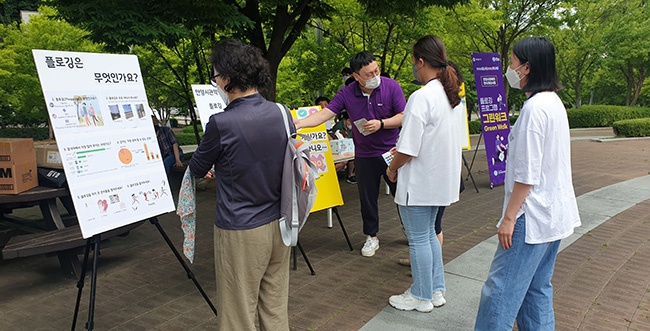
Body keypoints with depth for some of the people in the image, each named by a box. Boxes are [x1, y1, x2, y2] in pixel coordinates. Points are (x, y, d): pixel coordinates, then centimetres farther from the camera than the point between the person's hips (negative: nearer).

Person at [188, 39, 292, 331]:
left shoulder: (222, 123, -19)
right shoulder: (282, 114, -3)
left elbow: (197, 170, -2)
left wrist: (217, 166, 22)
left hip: (240, 232, -6)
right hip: (279, 224, 6)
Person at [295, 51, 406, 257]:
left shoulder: (391, 87, -10)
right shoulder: (347, 94, -8)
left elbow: (404, 116, -10)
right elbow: (324, 114, -13)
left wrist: (381, 124, -23)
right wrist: (299, 123, -25)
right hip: (365, 155, 2)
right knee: (367, 198, 10)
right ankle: (371, 238, 29)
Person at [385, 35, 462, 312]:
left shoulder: (421, 97, -23)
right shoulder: (453, 95, 5)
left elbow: (407, 151, -23)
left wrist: (392, 168, -4)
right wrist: (402, 151, 17)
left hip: (419, 182, -9)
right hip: (441, 179, 9)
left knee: (418, 239, 7)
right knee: (428, 233, 22)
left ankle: (421, 297, 23)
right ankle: (436, 290, 33)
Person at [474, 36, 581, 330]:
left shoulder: (534, 108, -19)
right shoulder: (554, 102, 11)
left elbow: (527, 174, -21)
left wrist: (509, 217, -16)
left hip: (532, 217, -10)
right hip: (554, 214, 10)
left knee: (500, 290, -3)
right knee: (537, 288, 18)